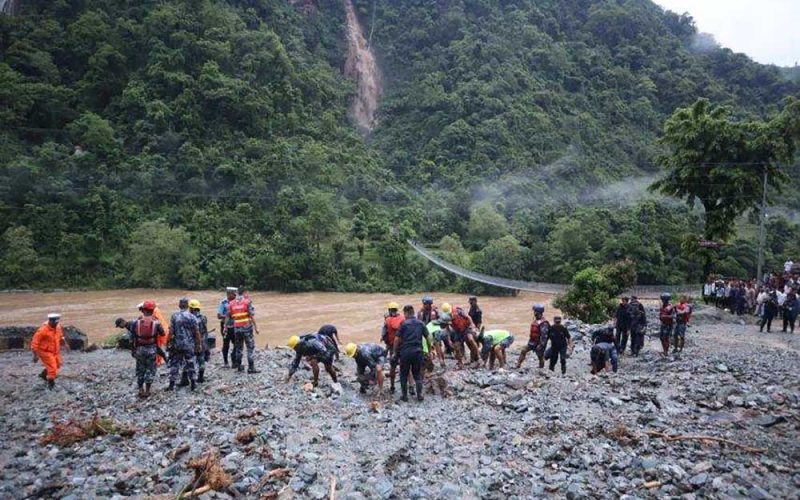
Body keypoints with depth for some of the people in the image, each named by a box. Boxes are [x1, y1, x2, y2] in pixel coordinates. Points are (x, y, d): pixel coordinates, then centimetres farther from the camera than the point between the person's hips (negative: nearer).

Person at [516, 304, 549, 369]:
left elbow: (544, 334, -24)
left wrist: (541, 345, -25)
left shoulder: (543, 323, -20)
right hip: (532, 342, 9)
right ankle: (518, 366, 4)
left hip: (538, 343, -9)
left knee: (540, 357, 5)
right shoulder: (535, 320, 10)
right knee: (523, 351, 1)